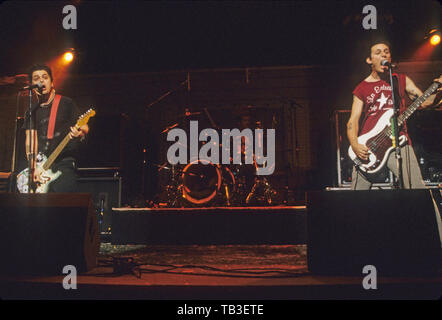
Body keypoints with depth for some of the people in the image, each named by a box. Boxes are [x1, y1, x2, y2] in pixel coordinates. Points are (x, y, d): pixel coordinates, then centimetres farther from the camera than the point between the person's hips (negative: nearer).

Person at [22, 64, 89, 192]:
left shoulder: (66, 103, 6)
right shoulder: (32, 111, 15)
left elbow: (84, 127, 3)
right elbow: (30, 139, 6)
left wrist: (80, 132, -24)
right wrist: (34, 166, -8)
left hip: (64, 164, -3)